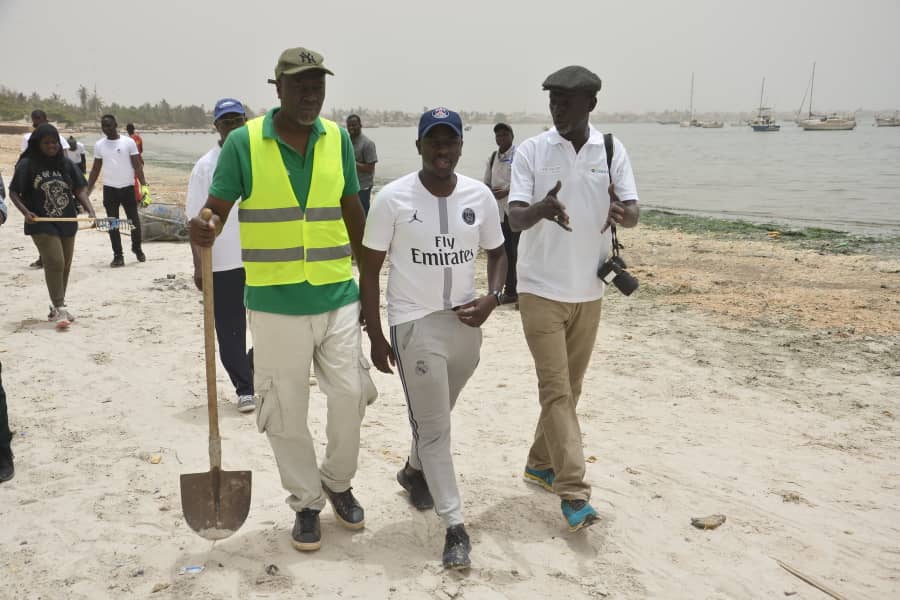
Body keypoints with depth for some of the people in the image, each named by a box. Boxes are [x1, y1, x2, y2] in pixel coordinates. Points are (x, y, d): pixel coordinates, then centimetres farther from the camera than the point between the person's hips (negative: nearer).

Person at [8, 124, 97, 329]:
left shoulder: (66, 164, 6)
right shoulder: (27, 165, -5)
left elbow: (79, 189, 5)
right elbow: (13, 192, -3)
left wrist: (90, 211, -10)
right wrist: (25, 212, -19)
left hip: (67, 223, 5)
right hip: (42, 224, -5)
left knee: (65, 266, 11)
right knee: (54, 263, -16)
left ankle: (57, 307, 27)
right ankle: (60, 309, -10)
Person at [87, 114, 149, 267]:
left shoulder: (129, 142, -4)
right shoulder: (99, 145, 5)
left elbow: (137, 166, -5)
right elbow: (95, 169, 10)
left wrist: (144, 185, -15)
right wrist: (87, 191, 6)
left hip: (128, 187, -2)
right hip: (109, 189, 2)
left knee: (134, 221, 3)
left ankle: (137, 248, 26)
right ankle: (118, 255, 9)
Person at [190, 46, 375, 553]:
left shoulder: (337, 138, 4)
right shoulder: (243, 142, -5)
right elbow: (217, 210, -4)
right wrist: (202, 230, -29)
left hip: (338, 297, 2)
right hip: (275, 303, -2)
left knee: (351, 396, 4)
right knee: (286, 412, 7)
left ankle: (338, 482, 31)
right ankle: (307, 502, 28)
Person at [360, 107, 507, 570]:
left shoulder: (480, 196, -1)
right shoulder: (393, 198, -10)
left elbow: (496, 252, 13)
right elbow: (370, 269, -5)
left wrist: (492, 298, -7)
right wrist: (375, 336, -6)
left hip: (465, 323, 4)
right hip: (414, 324, -4)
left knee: (435, 417, 21)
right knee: (434, 426, -1)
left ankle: (414, 471, 49)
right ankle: (454, 526, 8)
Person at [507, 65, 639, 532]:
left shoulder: (612, 151, 2)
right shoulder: (531, 151, -5)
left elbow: (633, 213, -4)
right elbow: (515, 217, -13)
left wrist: (622, 212, -29)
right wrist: (541, 208, -37)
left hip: (588, 289, 4)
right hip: (541, 288, -4)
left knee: (570, 388, 14)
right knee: (556, 389, -6)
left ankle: (541, 463, 32)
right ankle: (573, 492, -3)